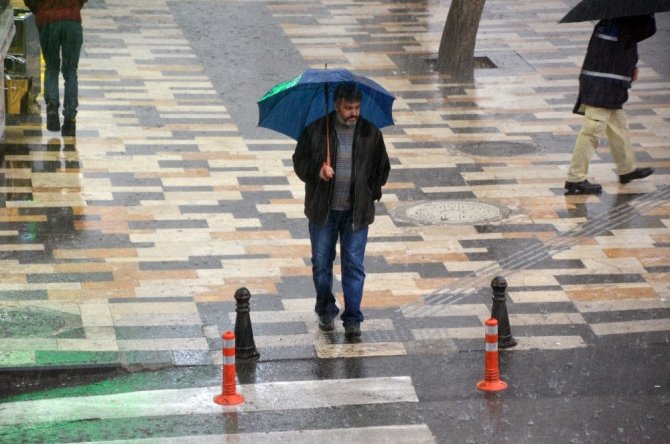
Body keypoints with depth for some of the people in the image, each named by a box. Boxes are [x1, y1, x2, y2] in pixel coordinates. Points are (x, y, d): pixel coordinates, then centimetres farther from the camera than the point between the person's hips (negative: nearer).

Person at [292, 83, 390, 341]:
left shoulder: (370, 132, -1)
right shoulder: (316, 130, -6)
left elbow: (382, 168, 12)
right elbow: (300, 162, 1)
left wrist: (371, 194, 3)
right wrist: (317, 171, -19)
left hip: (357, 212, 0)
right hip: (323, 210, 0)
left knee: (354, 266, -1)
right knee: (321, 263, 11)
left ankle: (352, 320, 5)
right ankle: (326, 312, 30)